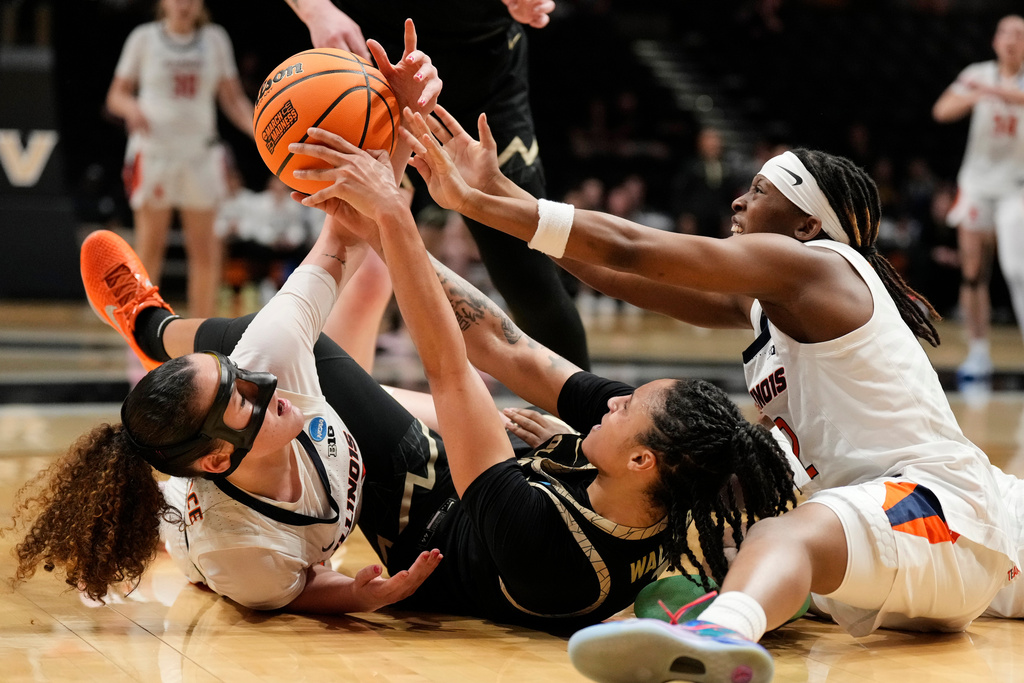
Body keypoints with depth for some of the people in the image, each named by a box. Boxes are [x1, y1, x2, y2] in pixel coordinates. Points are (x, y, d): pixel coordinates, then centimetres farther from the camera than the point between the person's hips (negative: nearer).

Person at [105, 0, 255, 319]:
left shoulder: (215, 39, 8)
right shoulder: (144, 38, 2)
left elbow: (233, 98, 9)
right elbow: (116, 95, 4)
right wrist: (132, 109, -19)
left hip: (200, 152, 2)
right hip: (153, 150, -2)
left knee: (205, 251, 0)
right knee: (151, 248, -2)